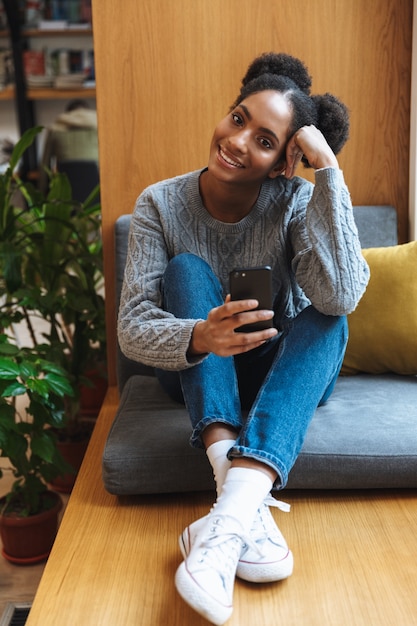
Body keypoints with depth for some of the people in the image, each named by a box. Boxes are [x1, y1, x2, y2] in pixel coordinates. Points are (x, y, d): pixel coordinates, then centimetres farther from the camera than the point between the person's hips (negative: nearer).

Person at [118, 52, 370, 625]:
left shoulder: (295, 202, -16)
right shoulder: (161, 204, -14)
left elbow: (340, 296, -35)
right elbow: (131, 330, -21)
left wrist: (328, 168, -33)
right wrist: (200, 337, -43)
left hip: (283, 375, 0)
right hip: (197, 373, 1)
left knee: (327, 316, -30)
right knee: (187, 269, -26)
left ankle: (230, 514, -47)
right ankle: (243, 499, -42)